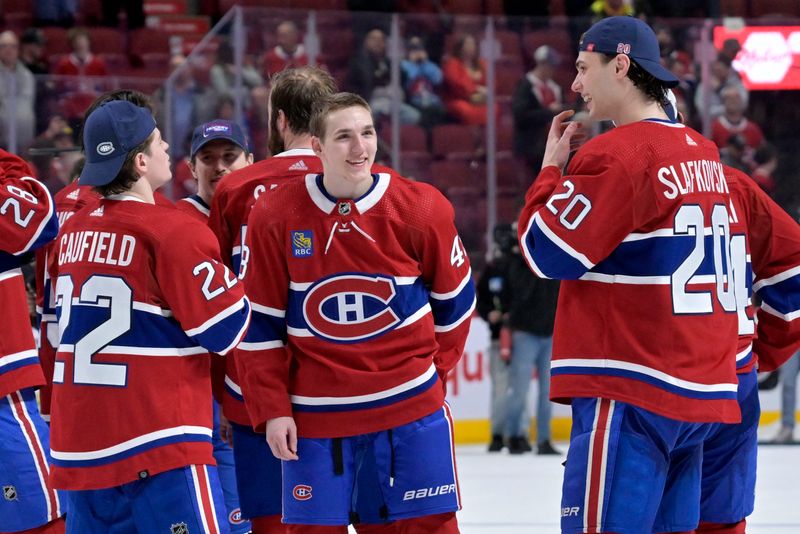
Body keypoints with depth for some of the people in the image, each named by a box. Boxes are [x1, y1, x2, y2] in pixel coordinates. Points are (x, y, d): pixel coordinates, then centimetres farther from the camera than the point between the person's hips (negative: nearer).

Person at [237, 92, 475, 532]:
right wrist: (272, 410, -2)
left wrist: (431, 368, 9)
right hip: (315, 413, 0)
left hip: (411, 404, 0)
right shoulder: (275, 216, -7)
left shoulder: (421, 209, -7)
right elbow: (260, 323, -1)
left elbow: (454, 298, 8)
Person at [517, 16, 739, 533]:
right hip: (700, 392, 9)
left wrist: (551, 169, 5)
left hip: (629, 393, -9)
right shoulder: (703, 153, 13)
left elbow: (548, 252, -8)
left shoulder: (616, 154, -13)